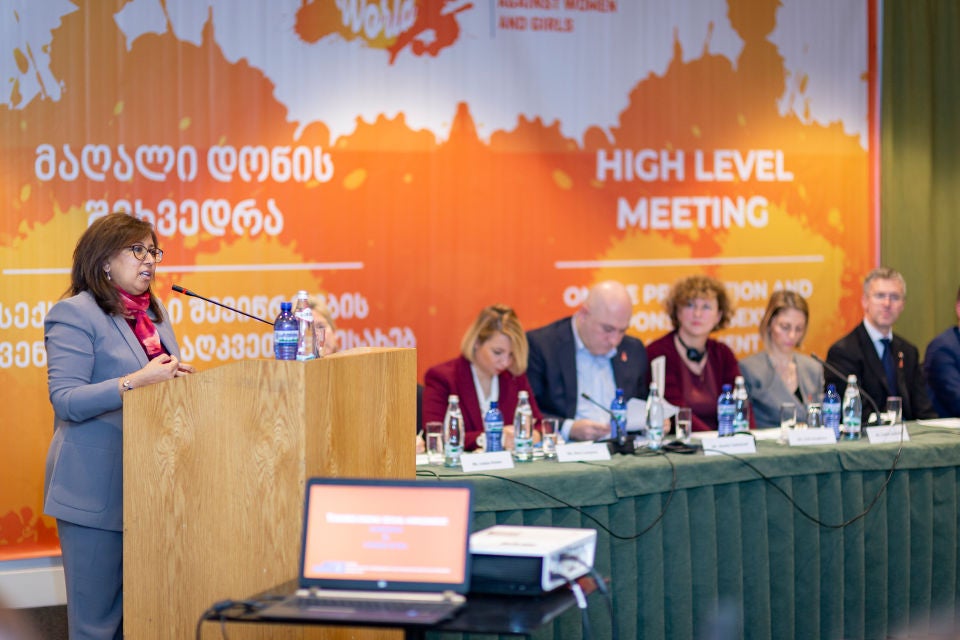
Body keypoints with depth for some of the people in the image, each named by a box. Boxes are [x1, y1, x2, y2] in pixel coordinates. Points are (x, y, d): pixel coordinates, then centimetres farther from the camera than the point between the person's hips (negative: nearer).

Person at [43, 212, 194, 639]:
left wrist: (178, 378, 4)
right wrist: (136, 382, -25)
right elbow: (65, 401, -15)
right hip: (96, 488, -7)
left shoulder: (153, 314, 18)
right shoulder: (75, 313, -6)